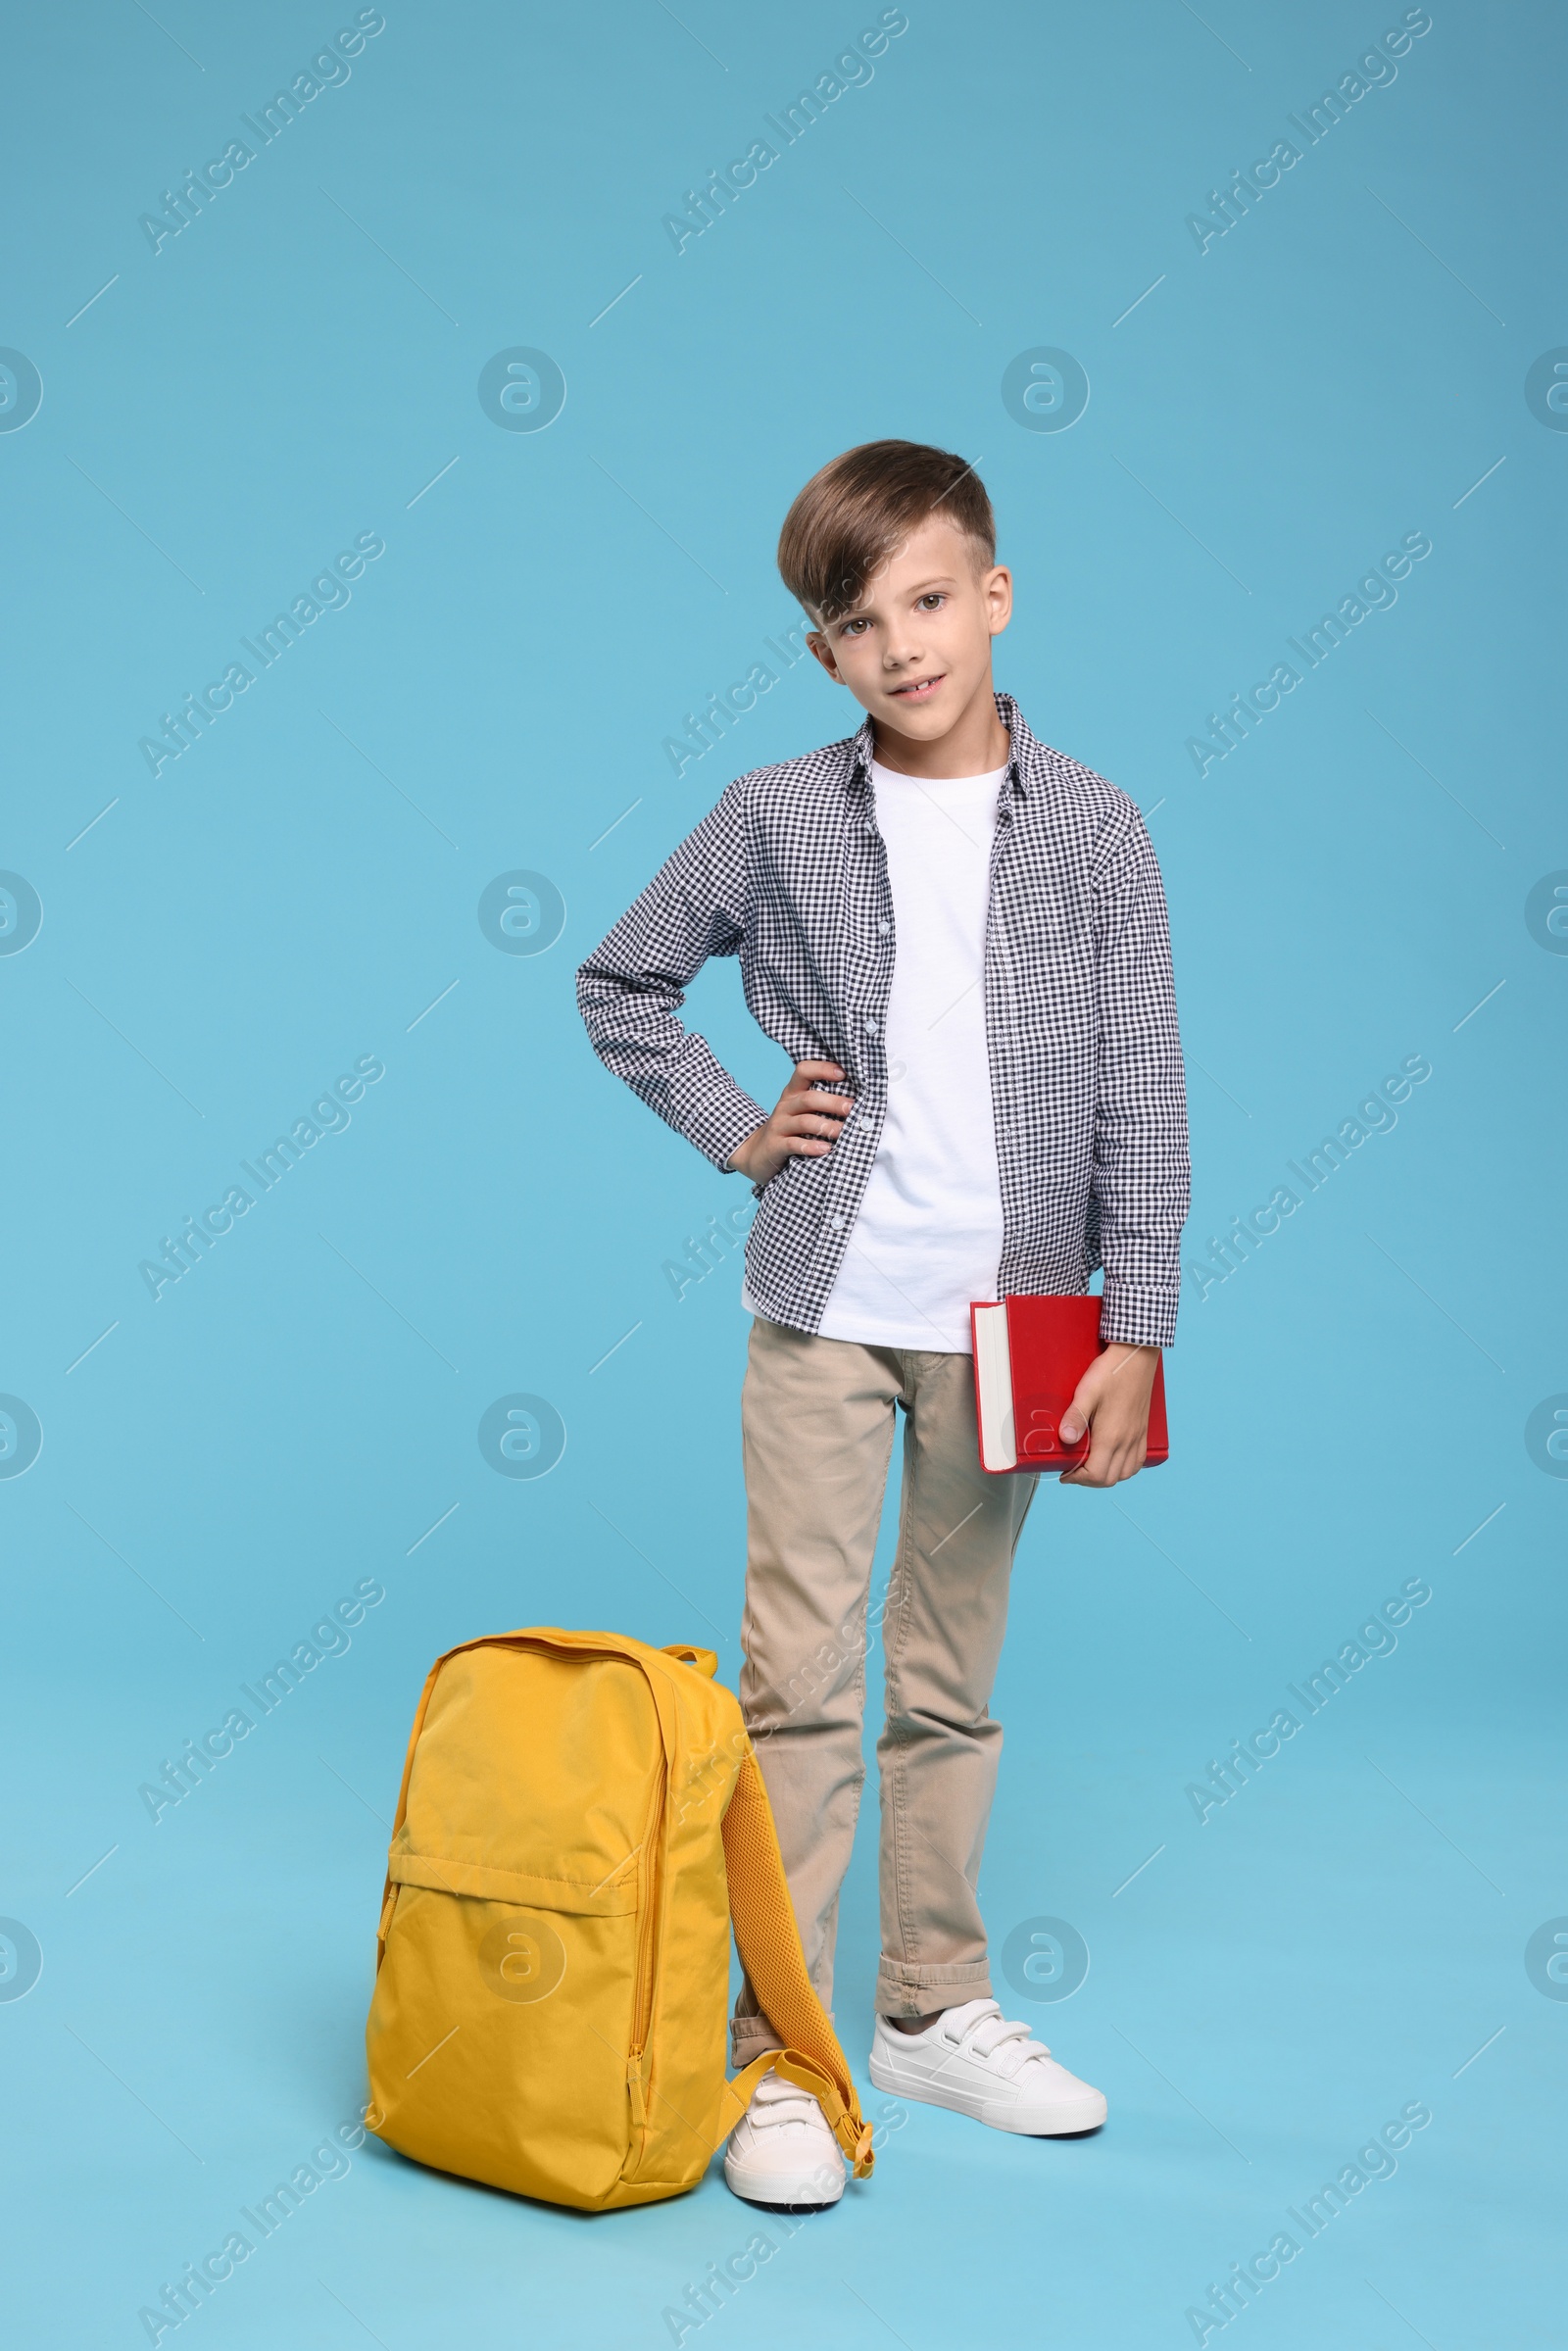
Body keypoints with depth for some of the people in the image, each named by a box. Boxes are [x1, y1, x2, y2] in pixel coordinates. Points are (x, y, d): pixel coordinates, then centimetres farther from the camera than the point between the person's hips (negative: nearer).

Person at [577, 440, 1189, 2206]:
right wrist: (735, 1128, 2)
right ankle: (779, 2054, 10)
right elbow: (619, 984, 14)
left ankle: (934, 2009, 27)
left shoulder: (1092, 830, 0)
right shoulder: (775, 818, 1)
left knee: (949, 1679, 12)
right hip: (823, 1309, 0)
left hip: (1009, 1316, 1)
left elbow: (1139, 1100, 0)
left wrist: (1136, 1333, -4)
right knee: (800, 1678, -1)